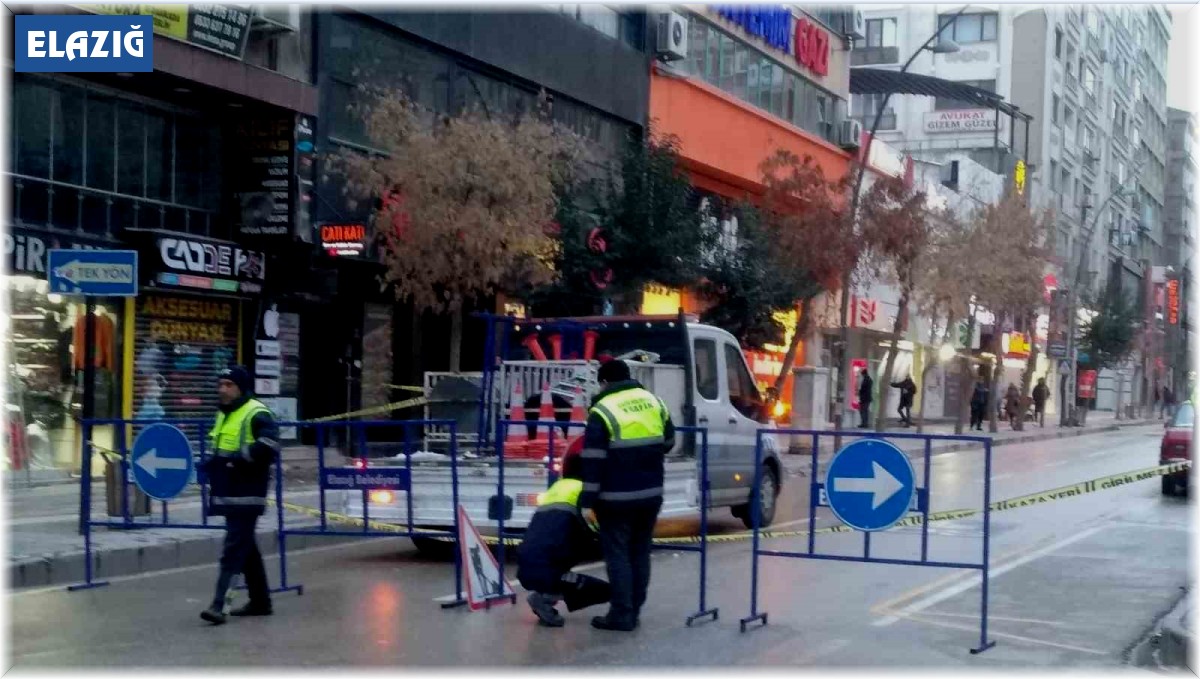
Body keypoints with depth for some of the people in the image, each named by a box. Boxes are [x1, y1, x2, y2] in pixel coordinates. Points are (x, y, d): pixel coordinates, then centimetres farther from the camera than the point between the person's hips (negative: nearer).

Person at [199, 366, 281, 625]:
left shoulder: (257, 414, -11)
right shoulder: (223, 415, 18)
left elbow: (268, 447, -25)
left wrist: (236, 458, -24)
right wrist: (212, 464, 12)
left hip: (247, 495, -10)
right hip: (228, 494, 10)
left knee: (233, 549, -12)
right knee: (247, 548, 15)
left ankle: (218, 605, -15)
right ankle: (260, 601, 24)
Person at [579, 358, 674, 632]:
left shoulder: (602, 410, -11)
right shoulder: (654, 402, 8)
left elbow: (594, 460, -14)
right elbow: (668, 443, 19)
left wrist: (587, 498, -11)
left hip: (618, 497, -6)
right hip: (651, 494, 6)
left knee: (618, 554, 1)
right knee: (640, 553, 14)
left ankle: (621, 615, 0)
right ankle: (634, 611, 19)